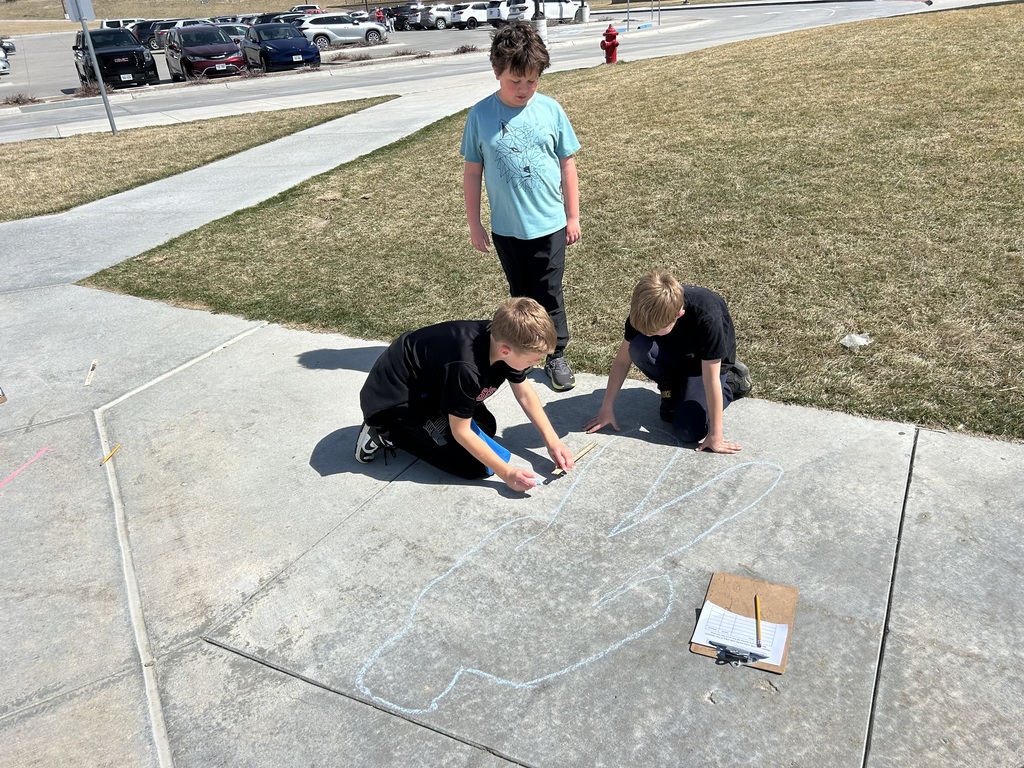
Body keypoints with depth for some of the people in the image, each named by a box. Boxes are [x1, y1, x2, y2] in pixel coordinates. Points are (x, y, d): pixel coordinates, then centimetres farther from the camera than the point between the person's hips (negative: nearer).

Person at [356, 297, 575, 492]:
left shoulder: (502, 337, -15)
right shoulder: (466, 367, -38)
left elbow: (524, 393, 0)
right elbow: (461, 432, -25)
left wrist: (551, 439, -5)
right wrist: (506, 473, -21)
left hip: (427, 384, 9)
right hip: (393, 398, -9)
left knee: (487, 427, 13)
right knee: (473, 466, -11)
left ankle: (418, 426, 12)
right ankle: (387, 433, -4)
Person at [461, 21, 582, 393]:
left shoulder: (550, 110, -6)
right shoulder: (480, 115, -7)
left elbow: (567, 164, 1)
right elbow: (472, 172, -1)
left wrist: (572, 216, 3)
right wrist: (474, 223, 1)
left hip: (549, 224, 0)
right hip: (505, 227, 1)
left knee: (548, 292, 8)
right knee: (520, 293, 16)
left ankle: (556, 355, 23)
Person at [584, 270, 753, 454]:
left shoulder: (707, 316, -40)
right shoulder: (646, 312, -28)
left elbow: (710, 379, -34)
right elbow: (623, 359, -15)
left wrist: (715, 435, -28)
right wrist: (607, 407, -12)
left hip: (708, 361, -3)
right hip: (675, 353, 4)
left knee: (688, 431, -18)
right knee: (639, 347, -31)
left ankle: (732, 381, 7)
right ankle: (671, 388, 0)